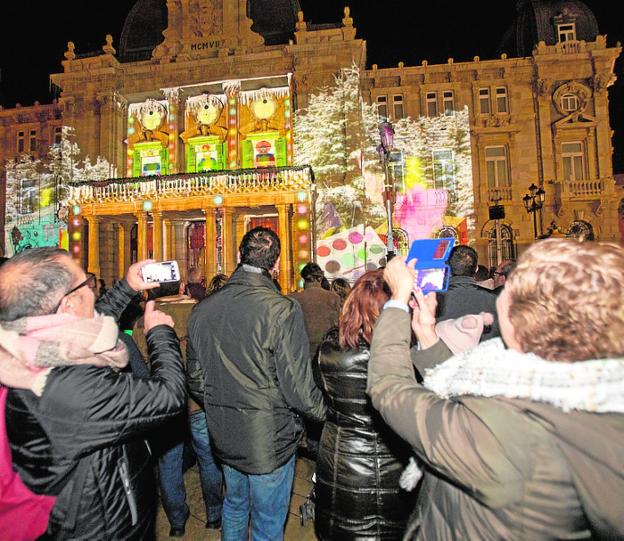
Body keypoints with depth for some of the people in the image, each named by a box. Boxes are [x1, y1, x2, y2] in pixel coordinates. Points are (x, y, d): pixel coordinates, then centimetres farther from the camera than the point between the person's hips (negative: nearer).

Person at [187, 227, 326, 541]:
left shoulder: (203, 309, -6)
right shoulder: (282, 309, -24)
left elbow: (195, 381, 3)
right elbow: (298, 388, -23)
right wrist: (326, 412, -3)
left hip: (224, 436, 5)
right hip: (269, 442, -5)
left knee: (234, 507, 30)